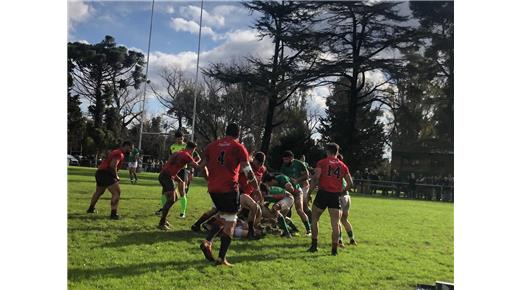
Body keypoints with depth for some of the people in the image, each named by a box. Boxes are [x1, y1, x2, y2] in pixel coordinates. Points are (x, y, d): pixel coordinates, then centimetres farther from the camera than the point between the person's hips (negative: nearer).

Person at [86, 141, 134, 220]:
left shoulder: (117, 152, 19)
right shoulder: (119, 154, -12)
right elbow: (112, 166, -25)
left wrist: (115, 175, 14)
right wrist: (116, 176, -11)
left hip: (99, 172, 11)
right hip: (105, 173, -11)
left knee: (98, 192, 28)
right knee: (116, 193, -11)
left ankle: (91, 209, 45)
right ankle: (113, 214, -13)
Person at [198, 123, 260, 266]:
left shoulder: (212, 145, 13)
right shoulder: (239, 148, -1)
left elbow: (203, 166, 17)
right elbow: (247, 171, -5)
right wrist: (257, 189, 5)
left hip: (213, 189, 6)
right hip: (229, 189, -5)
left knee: (223, 218, 23)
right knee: (230, 222, 4)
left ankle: (207, 241, 3)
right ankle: (221, 258, 2)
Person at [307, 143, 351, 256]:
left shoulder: (322, 162, 1)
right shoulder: (343, 166, 11)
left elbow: (315, 178, -10)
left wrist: (310, 191, -5)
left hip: (323, 193, -2)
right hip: (336, 196, 2)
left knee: (315, 219, 14)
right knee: (335, 224, 4)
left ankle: (314, 245, 14)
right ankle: (334, 249, 2)